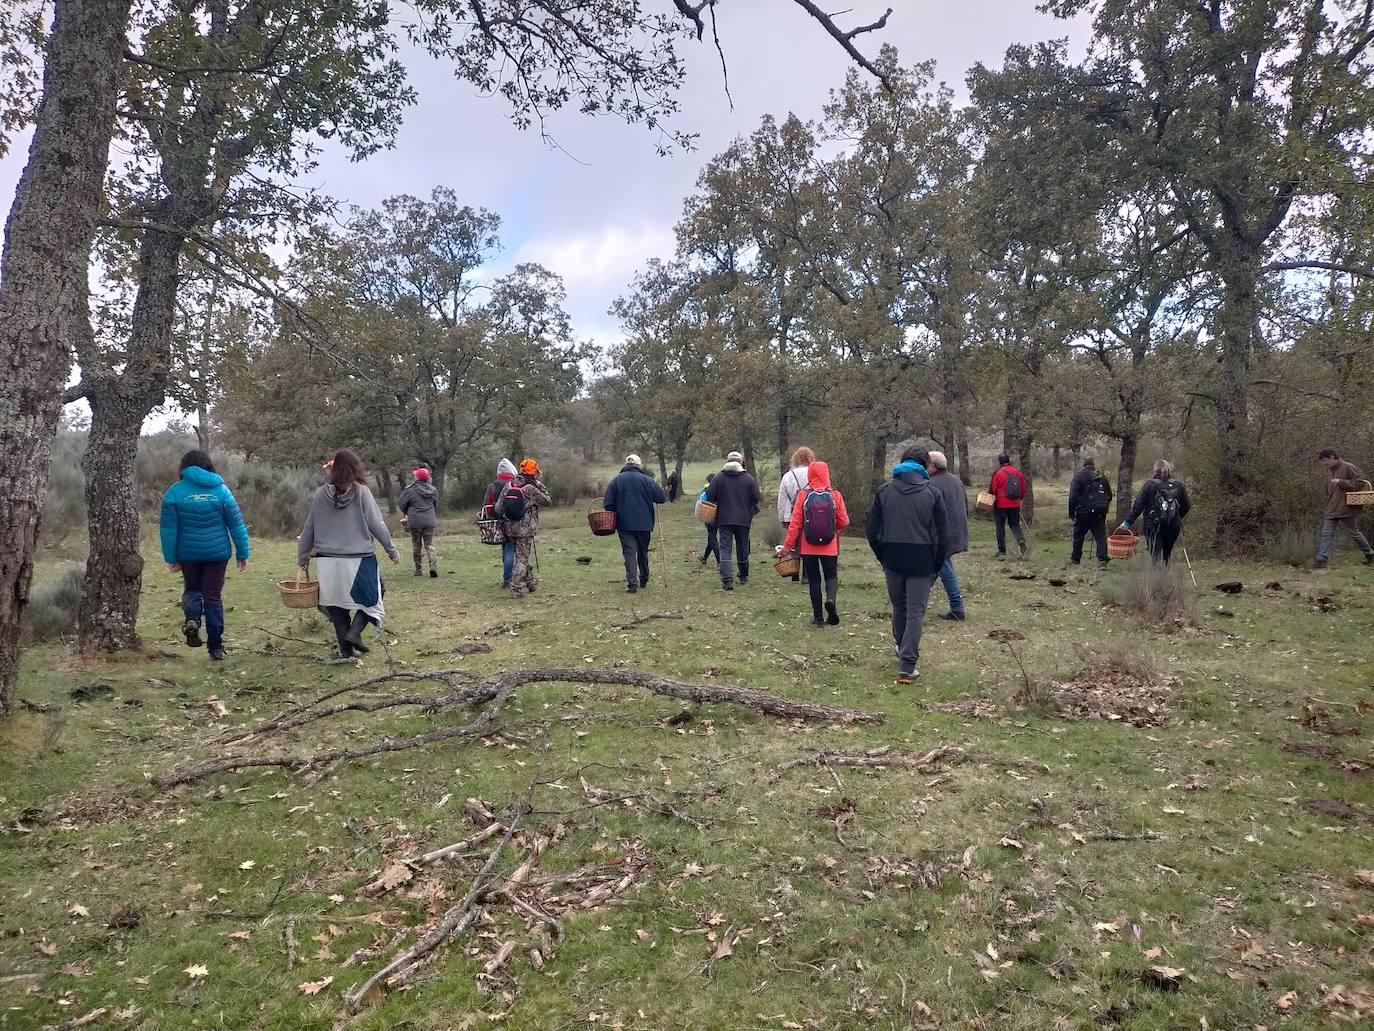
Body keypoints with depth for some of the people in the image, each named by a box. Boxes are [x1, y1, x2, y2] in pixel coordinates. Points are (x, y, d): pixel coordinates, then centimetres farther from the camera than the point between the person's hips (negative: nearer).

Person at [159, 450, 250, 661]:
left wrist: (171, 558, 2)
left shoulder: (174, 492, -3)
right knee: (213, 597, 7)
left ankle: (192, 619, -9)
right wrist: (243, 554, 4)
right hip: (217, 553, 0)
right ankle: (216, 647, 9)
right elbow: (237, 524, -1)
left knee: (192, 589, 22)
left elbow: (168, 529, -4)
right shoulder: (221, 490, -1)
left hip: (189, 554, 0)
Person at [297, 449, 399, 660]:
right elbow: (377, 524, -5)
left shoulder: (321, 494, 3)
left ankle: (346, 648, 14)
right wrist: (391, 549, 7)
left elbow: (308, 530, 7)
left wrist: (302, 562, 15)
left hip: (328, 562, 3)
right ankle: (354, 632, -8)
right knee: (371, 598, 13)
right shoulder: (361, 492, -7)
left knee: (337, 603, 15)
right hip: (359, 561, -3)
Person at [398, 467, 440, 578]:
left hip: (415, 522, -3)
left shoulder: (410, 490, -9)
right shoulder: (432, 490, 5)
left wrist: (406, 514, 18)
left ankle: (418, 569, 12)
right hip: (430, 521, 3)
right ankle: (433, 565, -13)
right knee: (429, 544, 8)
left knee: (416, 546, 9)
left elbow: (401, 504, -2)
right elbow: (437, 505, 14)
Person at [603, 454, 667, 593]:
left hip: (624, 524, -1)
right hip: (644, 524, 1)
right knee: (643, 552, 16)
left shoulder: (616, 481, -2)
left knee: (629, 552, 0)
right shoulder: (647, 480, -5)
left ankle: (632, 583, -10)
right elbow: (662, 498, -5)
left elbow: (608, 504, -4)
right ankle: (644, 580, 28)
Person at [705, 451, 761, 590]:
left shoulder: (718, 478, -3)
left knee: (725, 549, -2)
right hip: (743, 520, 1)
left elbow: (709, 497, -5)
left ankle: (727, 580, -13)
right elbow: (756, 498, -4)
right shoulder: (749, 479, -3)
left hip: (724, 520, -1)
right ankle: (743, 576, 30)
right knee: (743, 549, 15)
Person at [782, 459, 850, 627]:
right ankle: (831, 599, -15)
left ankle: (818, 617, 12)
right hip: (830, 547, 0)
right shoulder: (835, 495, -6)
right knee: (831, 576, 15)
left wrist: (787, 546, 0)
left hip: (808, 547, 0)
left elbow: (795, 523, -7)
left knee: (814, 580, 10)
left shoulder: (803, 496, -8)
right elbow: (844, 522, -1)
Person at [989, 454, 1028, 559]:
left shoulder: (998, 473, -10)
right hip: (1015, 505, 4)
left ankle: (1002, 551, 8)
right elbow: (1023, 489, 10)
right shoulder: (1019, 473, 4)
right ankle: (1021, 539, -13)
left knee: (1000, 527, 5)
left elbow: (992, 490, -8)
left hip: (1001, 504, -4)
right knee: (1015, 524, 16)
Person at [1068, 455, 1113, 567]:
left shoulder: (1079, 476, -7)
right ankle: (1102, 559, -4)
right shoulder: (1102, 476, 9)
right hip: (1100, 513, 3)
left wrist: (1071, 514, -8)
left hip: (1084, 512, -3)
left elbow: (1073, 496, -12)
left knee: (1078, 535, 12)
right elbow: (1109, 495, 16)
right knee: (1101, 536, 5)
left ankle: (1075, 558, 21)